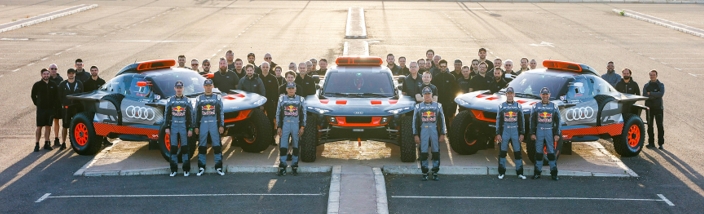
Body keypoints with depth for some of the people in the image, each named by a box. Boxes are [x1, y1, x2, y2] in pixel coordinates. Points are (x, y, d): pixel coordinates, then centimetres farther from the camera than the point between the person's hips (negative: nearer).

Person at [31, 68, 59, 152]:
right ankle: (37, 144, 0)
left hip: (50, 108, 3)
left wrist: (55, 106, 3)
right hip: (41, 109, -3)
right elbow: (33, 96, 7)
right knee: (39, 126, -4)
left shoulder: (53, 85, 5)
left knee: (48, 126, 7)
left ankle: (46, 144, 14)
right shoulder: (37, 85, -2)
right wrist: (37, 104, 2)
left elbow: (56, 96, 11)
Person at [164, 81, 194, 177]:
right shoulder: (170, 100, 9)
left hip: (184, 126, -1)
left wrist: (190, 129, -3)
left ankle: (186, 169, 4)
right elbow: (166, 115, 9)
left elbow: (190, 116, 4)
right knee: (173, 147, 1)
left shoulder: (187, 101, 6)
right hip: (173, 126, 1)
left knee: (185, 147, -1)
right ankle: (174, 169, 7)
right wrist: (167, 127, 1)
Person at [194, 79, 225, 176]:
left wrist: (221, 125, -1)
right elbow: (196, 113, 10)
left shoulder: (217, 98, 7)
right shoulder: (199, 98, 9)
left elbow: (221, 113, 5)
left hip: (214, 123, -1)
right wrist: (196, 126, 5)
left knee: (217, 145, -2)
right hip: (203, 123, 1)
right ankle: (201, 167, 8)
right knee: (202, 145, 2)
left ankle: (218, 167, 3)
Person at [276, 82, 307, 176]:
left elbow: (304, 114, 7)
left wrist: (302, 127, -2)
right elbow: (278, 114, 9)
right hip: (285, 125, 0)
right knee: (283, 147, -4)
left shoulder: (301, 100, 8)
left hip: (296, 125, 0)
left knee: (296, 147, 3)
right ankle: (282, 167, 1)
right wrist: (279, 127, 2)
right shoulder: (282, 99, 9)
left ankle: (294, 166, 11)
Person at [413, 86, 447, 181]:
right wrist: (416, 135, 0)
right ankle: (424, 173, 6)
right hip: (423, 131, 0)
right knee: (423, 152, -1)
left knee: (436, 152, 1)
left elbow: (442, 120, 9)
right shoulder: (418, 107, 9)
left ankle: (435, 173, 9)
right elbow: (415, 121, 7)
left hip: (435, 131, 0)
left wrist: (442, 134, 2)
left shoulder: (438, 106, 10)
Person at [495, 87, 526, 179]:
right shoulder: (501, 106, 6)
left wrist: (522, 134, 0)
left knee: (518, 152, 1)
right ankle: (501, 172, 9)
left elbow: (521, 121, 7)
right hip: (504, 131, 0)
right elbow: (498, 120, 5)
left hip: (515, 131, 0)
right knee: (502, 152, 1)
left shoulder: (518, 106, 7)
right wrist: (498, 134, -2)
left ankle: (519, 172, 6)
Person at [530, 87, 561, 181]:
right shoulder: (536, 106, 8)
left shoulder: (554, 106, 6)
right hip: (539, 131, 1)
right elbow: (532, 121, 7)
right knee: (538, 152, 3)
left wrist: (557, 134, -2)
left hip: (550, 131, -1)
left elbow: (557, 121, 5)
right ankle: (537, 172, 7)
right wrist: (532, 133, 0)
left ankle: (554, 173, 2)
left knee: (551, 152, -1)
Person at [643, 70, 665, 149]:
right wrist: (655, 95, -14)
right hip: (649, 108, 3)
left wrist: (650, 94, -13)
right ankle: (651, 142, 11)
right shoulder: (646, 85, 10)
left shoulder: (660, 85, 4)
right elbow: (644, 95, -6)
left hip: (658, 108, -3)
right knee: (650, 126, 5)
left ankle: (660, 143, -3)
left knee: (660, 126, -5)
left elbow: (661, 94, -15)